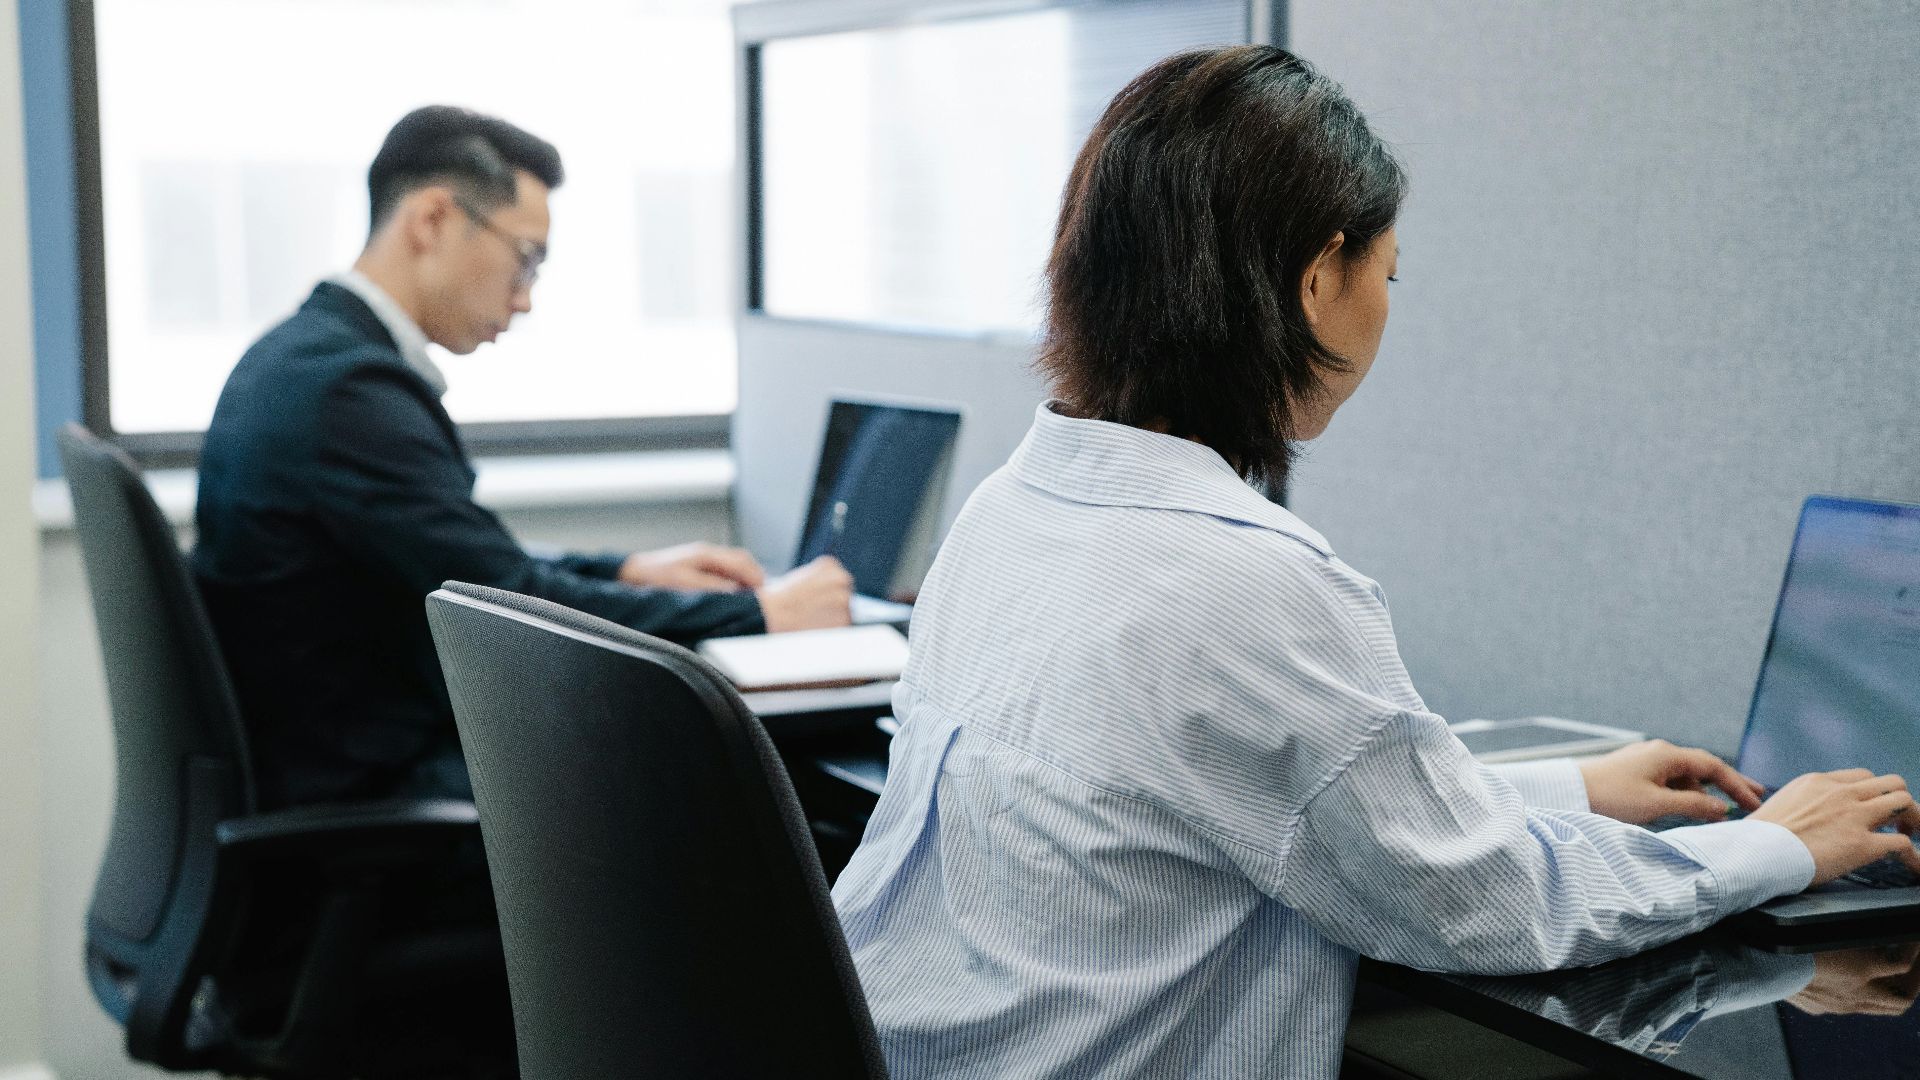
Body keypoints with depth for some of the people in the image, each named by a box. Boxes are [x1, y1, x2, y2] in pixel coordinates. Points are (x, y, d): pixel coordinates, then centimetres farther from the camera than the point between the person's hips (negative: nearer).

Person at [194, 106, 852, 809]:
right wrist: (759, 613, -13)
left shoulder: (306, 354, 10)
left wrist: (630, 571, 12)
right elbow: (518, 608, -22)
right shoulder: (350, 385, -21)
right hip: (362, 786, -10)